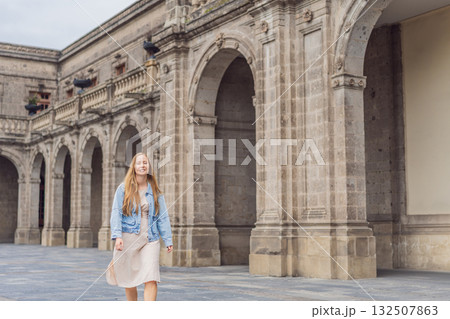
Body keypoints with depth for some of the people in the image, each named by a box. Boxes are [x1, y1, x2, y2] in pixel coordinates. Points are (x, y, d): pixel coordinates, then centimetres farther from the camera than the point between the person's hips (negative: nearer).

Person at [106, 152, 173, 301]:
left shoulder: (155, 191, 9)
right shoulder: (123, 189, 3)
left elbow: (163, 216, 10)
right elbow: (116, 213, -3)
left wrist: (168, 240, 5)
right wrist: (117, 236, -16)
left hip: (150, 240, 1)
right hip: (128, 238, -1)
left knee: (151, 279, -13)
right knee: (129, 280, 9)